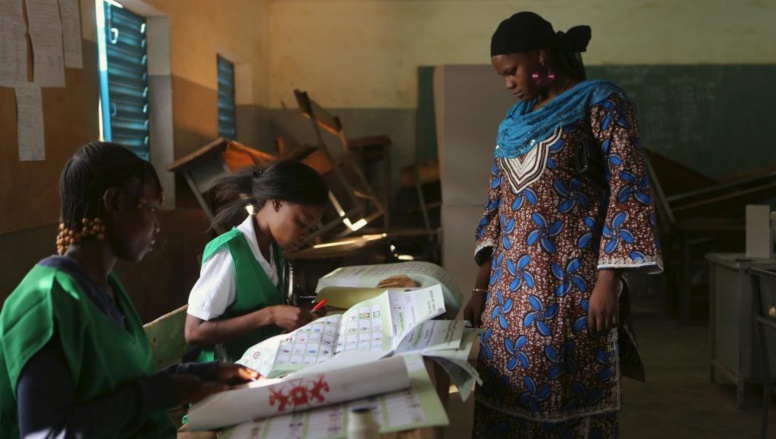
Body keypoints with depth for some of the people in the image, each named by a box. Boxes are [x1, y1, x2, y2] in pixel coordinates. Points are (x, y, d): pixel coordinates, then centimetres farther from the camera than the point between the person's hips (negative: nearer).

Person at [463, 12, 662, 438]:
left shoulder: (600, 103, -3)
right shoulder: (514, 121, 16)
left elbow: (627, 192, -10)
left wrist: (608, 281, -16)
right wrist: (482, 286, 13)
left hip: (572, 283, -6)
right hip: (512, 287, 6)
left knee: (570, 402, -1)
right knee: (509, 400, 8)